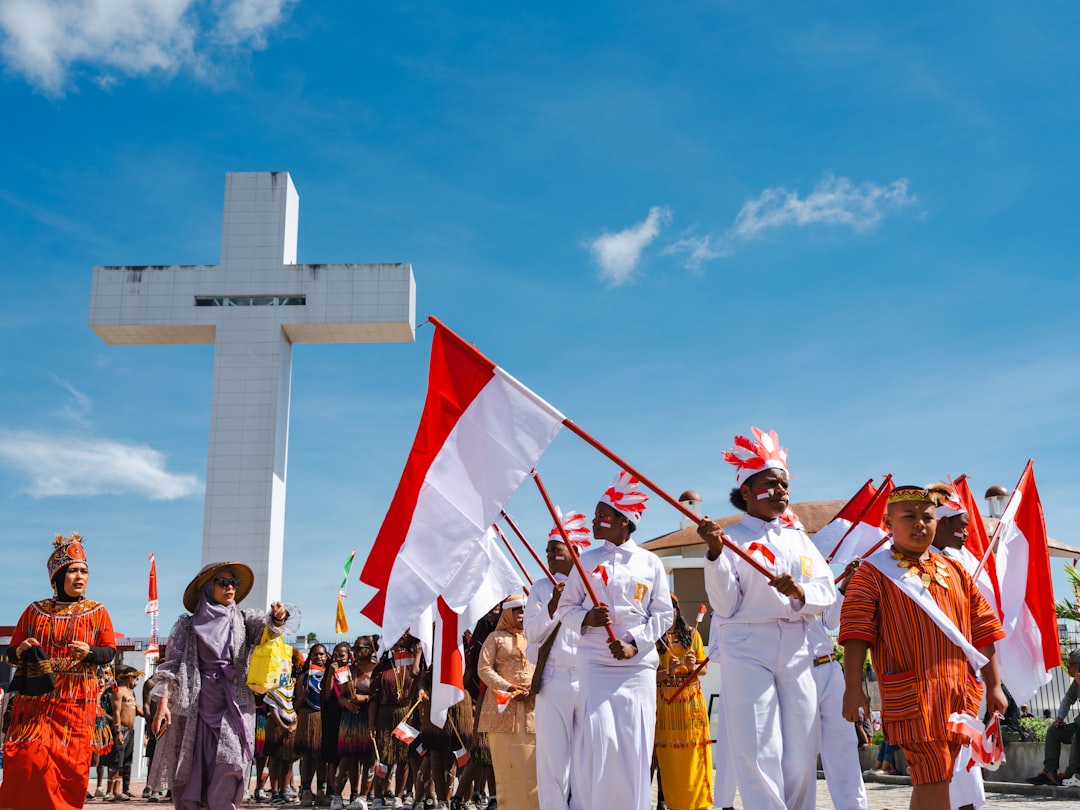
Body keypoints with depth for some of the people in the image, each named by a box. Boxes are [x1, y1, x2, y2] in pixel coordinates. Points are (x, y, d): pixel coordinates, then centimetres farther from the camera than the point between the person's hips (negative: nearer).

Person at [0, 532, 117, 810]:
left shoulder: (97, 612, 6)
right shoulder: (35, 610, 8)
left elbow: (110, 651, 3)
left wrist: (89, 652, -17)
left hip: (76, 701, -1)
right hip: (35, 699, 1)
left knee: (69, 766, -6)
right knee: (29, 761, -10)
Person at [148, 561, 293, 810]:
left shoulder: (243, 620, 10)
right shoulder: (188, 625, 6)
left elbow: (268, 625, -8)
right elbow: (172, 665, 2)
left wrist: (278, 617, -31)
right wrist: (163, 703, -10)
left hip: (233, 707, 1)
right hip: (195, 706, -1)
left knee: (229, 770, -11)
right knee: (191, 773, 1)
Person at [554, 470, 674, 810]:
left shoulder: (650, 562, 4)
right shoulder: (588, 561, 7)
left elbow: (663, 613, 3)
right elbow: (565, 608, 8)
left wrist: (634, 642, -11)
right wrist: (586, 618, -13)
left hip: (638, 664, 0)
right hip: (595, 663, 0)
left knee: (635, 743, 0)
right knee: (598, 739, -7)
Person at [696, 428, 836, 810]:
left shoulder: (799, 538, 15)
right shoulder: (731, 538, 3)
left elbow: (827, 591, 6)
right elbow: (726, 606, -5)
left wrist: (800, 592, -16)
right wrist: (715, 554, -17)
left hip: (796, 649, 4)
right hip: (747, 649, -4)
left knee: (801, 753, 4)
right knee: (758, 752, -6)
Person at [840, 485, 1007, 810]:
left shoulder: (955, 572, 14)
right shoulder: (873, 573, -1)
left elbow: (982, 629, 15)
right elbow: (855, 632, -7)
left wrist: (993, 686, 11)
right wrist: (853, 687, -14)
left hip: (957, 691, 6)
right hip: (911, 693, -5)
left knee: (931, 776, 13)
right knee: (933, 775, -10)